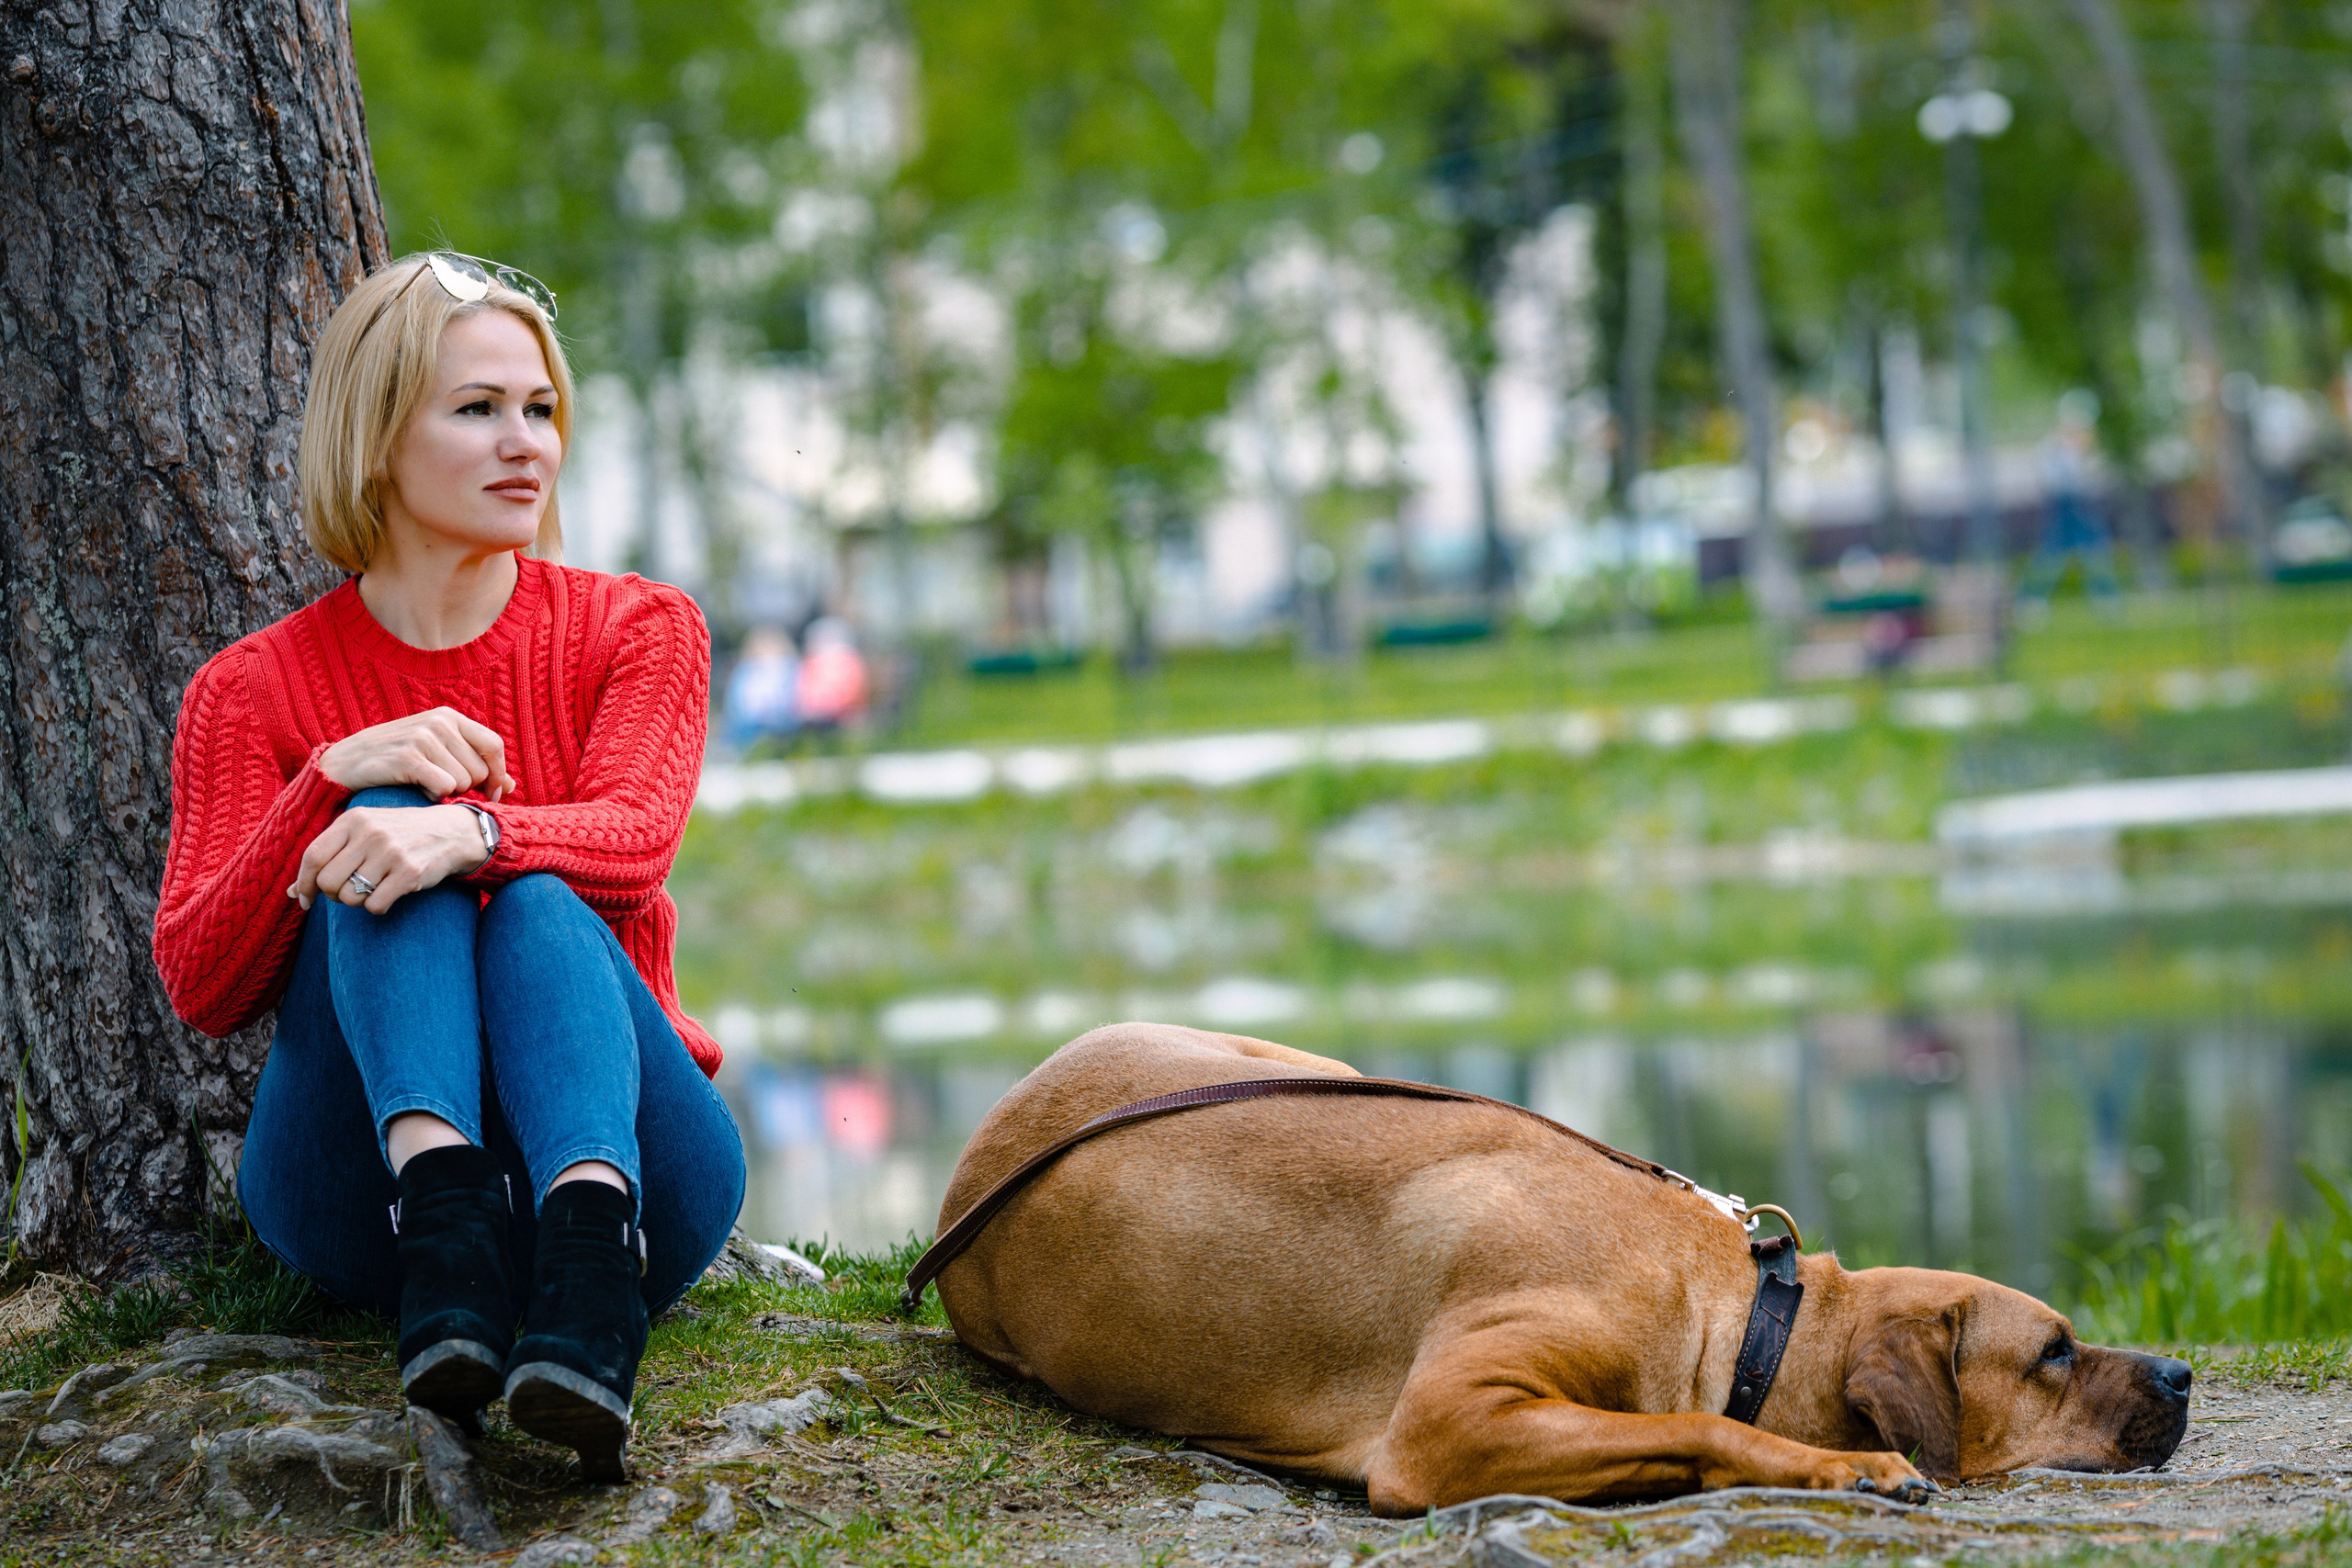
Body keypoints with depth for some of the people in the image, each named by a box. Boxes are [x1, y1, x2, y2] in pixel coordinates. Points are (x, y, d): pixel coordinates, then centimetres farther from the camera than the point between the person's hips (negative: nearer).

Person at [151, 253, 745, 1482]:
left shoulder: (636, 629, 8)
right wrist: (337, 777, -19)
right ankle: (443, 1217, -46)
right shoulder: (255, 690, 6)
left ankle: (588, 1259, -55)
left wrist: (469, 831, -35)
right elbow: (200, 987, -4)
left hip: (621, 1151, 0)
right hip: (356, 1189, 0)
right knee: (380, 834, -22)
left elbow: (635, 837, -13)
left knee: (539, 902, -29)